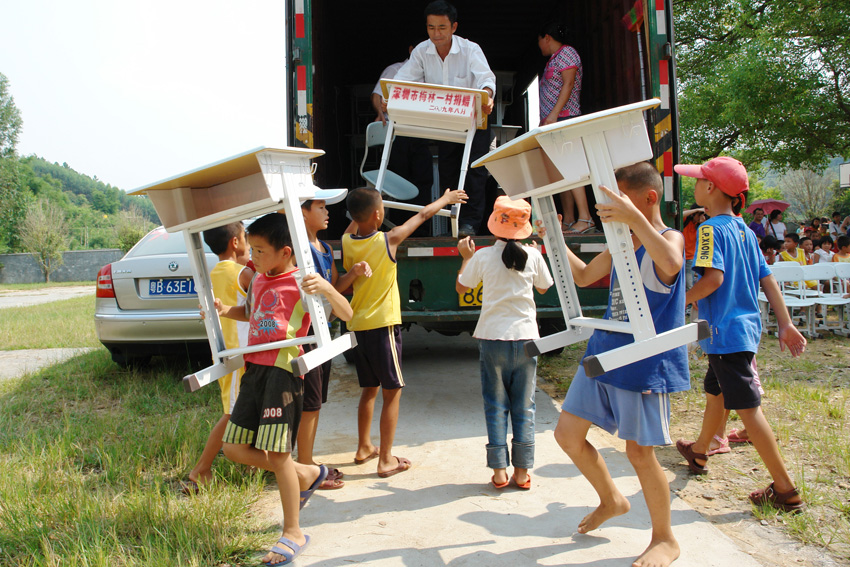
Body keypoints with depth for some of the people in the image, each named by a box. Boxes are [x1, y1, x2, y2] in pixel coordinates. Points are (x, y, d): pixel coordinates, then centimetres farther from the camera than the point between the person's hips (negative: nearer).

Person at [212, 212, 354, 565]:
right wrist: (225, 310, 13)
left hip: (283, 371, -8)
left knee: (276, 453, -6)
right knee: (235, 448, 10)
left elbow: (346, 314, -16)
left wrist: (326, 288, -35)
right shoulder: (258, 280, 14)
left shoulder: (301, 284, -9)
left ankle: (293, 533, 13)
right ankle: (307, 475, 28)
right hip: (254, 370, 8)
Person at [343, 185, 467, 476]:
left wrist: (359, 210, 40)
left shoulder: (346, 242, 0)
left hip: (358, 326, 6)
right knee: (392, 392, 4)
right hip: (383, 325, -6)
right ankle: (386, 460, 8)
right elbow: (422, 215, 3)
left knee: (369, 389, 20)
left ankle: (364, 448, 32)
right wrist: (446, 198, 18)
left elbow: (353, 227, 27)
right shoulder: (388, 240, -13)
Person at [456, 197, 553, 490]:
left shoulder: (482, 256, -6)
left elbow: (461, 287, 7)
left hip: (492, 337, -1)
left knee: (495, 405, 8)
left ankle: (499, 471, 9)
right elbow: (543, 288, 15)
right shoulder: (533, 256, -3)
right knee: (524, 406, 9)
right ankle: (522, 471, 13)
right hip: (526, 336, 1)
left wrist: (466, 257, 20)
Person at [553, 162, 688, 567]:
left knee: (639, 452, 2)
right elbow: (583, 276, 24)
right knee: (567, 433, 10)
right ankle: (611, 500, 35)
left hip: (644, 364, -8)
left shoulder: (670, 238, -12)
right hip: (603, 354, 8)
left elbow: (670, 264, -38)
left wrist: (636, 218, -44)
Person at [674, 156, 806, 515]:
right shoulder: (745, 231, 12)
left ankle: (786, 490, 2)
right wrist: (785, 324, 11)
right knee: (715, 393, 24)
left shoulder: (711, 229, -13)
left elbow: (714, 277, -25)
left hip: (726, 331, -9)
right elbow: (767, 280, 11)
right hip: (747, 327, 9)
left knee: (748, 408, -4)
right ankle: (699, 453, 43)